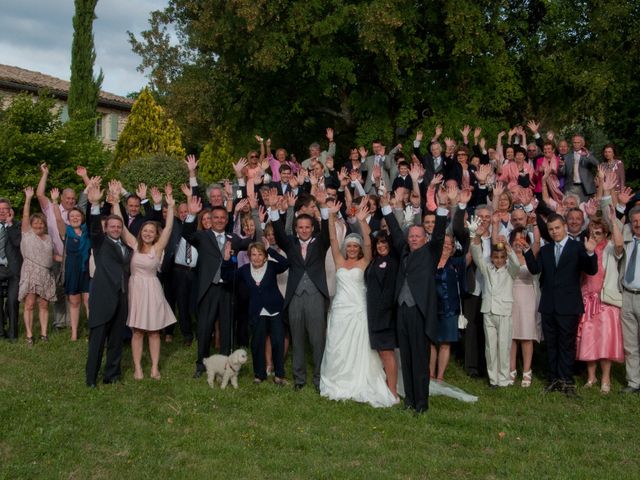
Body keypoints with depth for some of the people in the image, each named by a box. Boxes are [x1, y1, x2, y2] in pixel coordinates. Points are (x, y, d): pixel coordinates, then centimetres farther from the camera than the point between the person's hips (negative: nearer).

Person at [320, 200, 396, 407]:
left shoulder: (364, 262, 4)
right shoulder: (339, 261, 10)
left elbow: (368, 243, -12)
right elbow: (332, 239, 1)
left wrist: (362, 221, -25)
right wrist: (331, 216, -11)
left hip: (358, 310, -3)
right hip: (339, 310, 3)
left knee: (359, 349, 0)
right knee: (337, 349, 6)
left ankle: (360, 386, 6)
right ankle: (338, 385, 16)